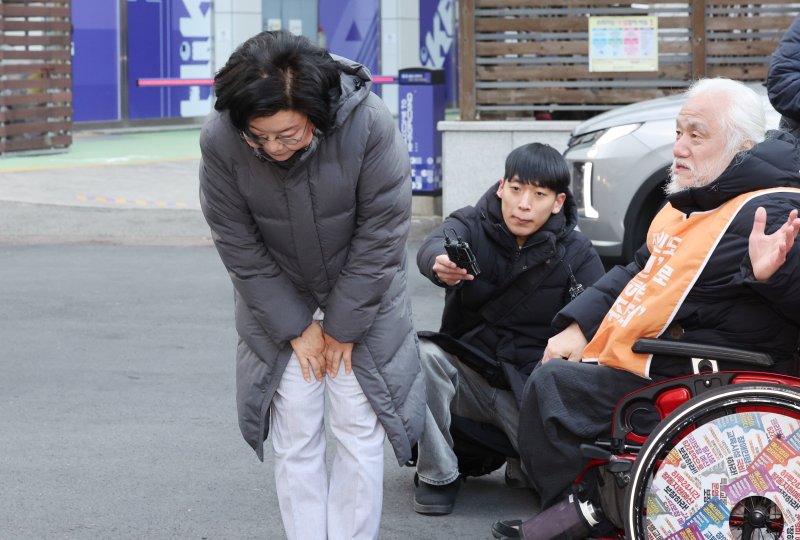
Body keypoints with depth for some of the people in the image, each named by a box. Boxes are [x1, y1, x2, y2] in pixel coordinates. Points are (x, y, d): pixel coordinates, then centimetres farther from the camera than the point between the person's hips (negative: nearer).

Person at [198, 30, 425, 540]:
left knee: (360, 429, -2)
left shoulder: (369, 125, -30)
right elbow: (239, 246, -13)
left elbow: (380, 238, -20)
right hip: (280, 302, 1)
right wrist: (295, 329, -10)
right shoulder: (220, 141, -25)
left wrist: (342, 328, -14)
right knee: (295, 434, -1)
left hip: (363, 300, -1)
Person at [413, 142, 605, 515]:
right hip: (469, 370, 0)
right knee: (422, 355, -31)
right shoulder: (470, 226, -5)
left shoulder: (577, 254, -2)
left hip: (532, 387, 0)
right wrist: (441, 265, -53)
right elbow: (431, 248, -29)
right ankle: (437, 475, -12)